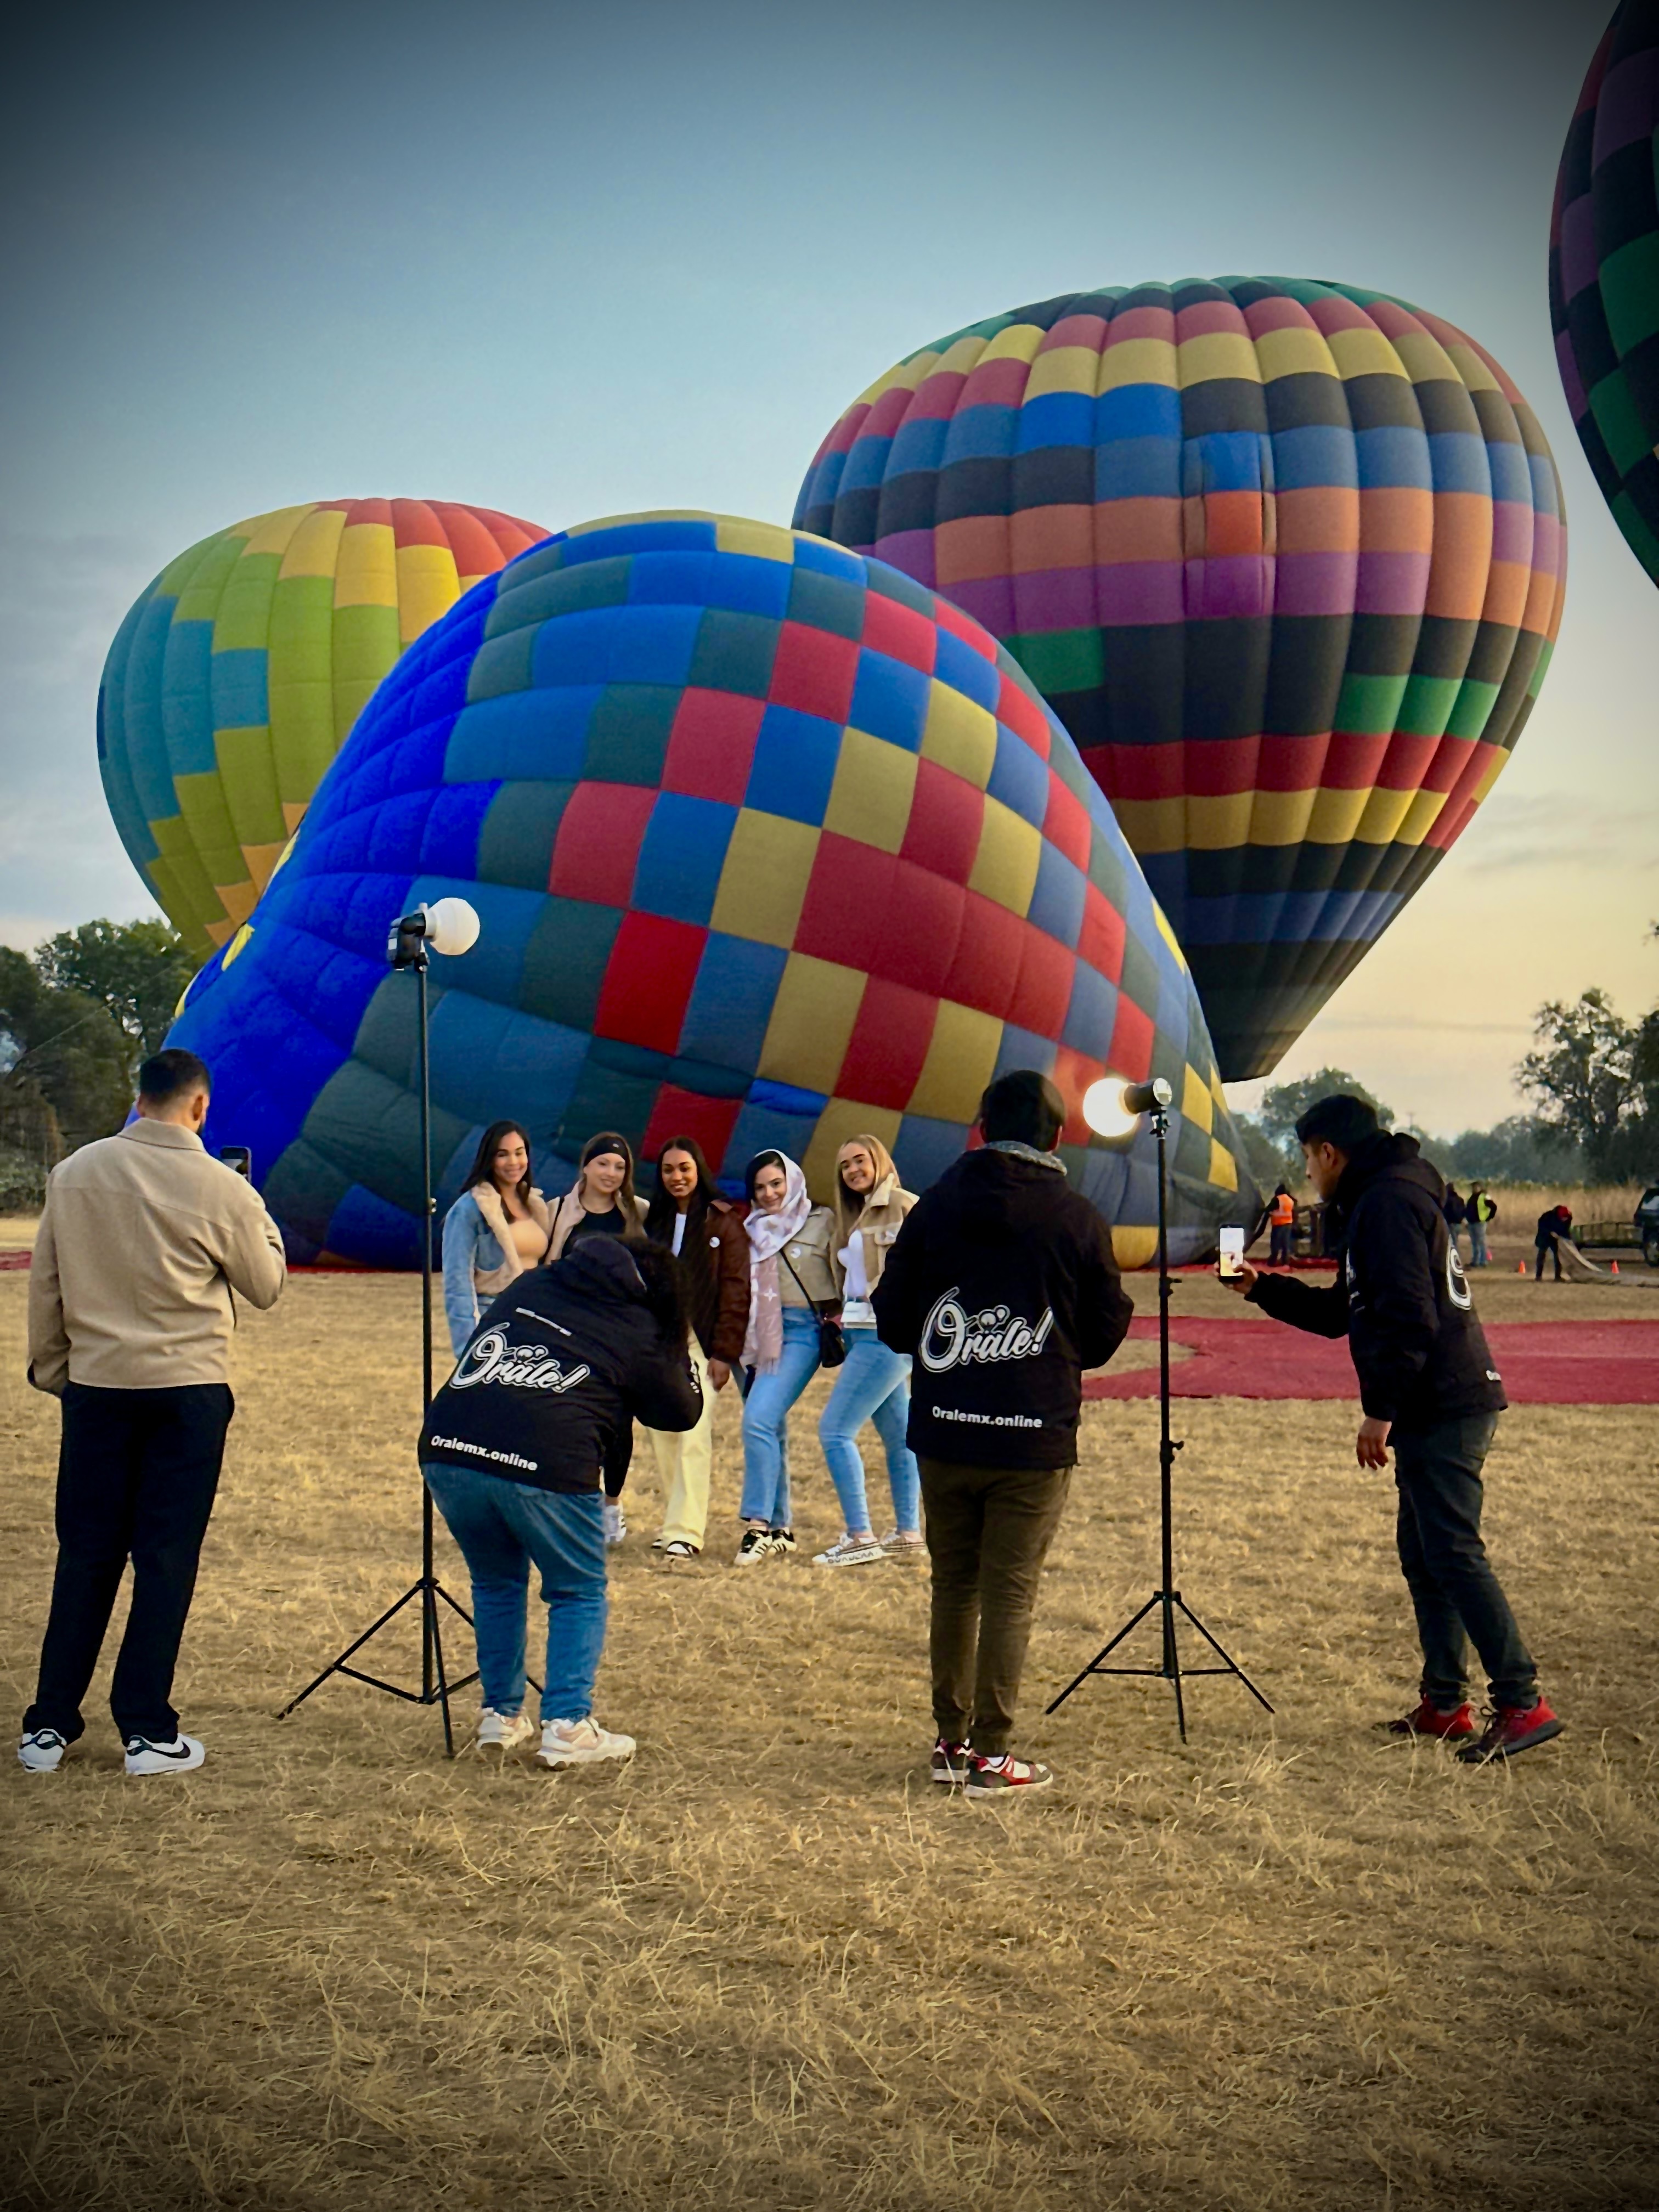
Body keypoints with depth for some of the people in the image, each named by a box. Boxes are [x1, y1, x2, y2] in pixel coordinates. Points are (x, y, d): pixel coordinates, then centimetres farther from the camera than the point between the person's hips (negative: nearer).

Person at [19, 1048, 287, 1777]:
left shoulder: (74, 1173, 0)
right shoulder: (220, 1189, -9)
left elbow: (44, 1285, 6)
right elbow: (267, 1288, 3)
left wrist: (50, 1368, 17)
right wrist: (265, 1226, 19)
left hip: (95, 1386, 3)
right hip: (187, 1391, -3)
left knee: (84, 1555, 11)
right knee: (165, 1561, 3)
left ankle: (48, 1726, 15)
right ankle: (147, 1732, 7)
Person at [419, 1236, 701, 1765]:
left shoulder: (530, 1286, 23)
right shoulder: (638, 1331, 11)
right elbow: (684, 1413, 21)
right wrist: (676, 1349, 33)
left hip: (447, 1451, 4)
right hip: (546, 1468, -4)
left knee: (496, 1582, 26)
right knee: (579, 1594, 16)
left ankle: (501, 1716, 29)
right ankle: (568, 1727, 7)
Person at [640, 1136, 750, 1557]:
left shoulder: (723, 1222, -2)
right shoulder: (653, 1220, 13)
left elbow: (735, 1290, -5)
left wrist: (725, 1353, -10)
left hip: (700, 1344, -5)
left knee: (693, 1437, -11)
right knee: (662, 1436, 5)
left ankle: (685, 1531, -12)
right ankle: (673, 1523, 12)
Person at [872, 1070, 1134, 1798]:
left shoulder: (937, 1205, 1)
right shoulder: (1077, 1220, -5)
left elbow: (893, 1319, 2)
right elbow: (1105, 1335, 2)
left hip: (943, 1432, 3)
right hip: (1034, 1439, -2)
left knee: (953, 1586, 14)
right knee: (1009, 1594, 3)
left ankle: (951, 1743, 20)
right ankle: (991, 1755, 6)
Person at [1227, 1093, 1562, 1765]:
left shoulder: (1386, 1201, -11)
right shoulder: (1377, 1201, 22)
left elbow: (1407, 1315, -21)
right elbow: (1342, 1313, 30)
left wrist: (1379, 1411, -19)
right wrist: (1261, 1288, 27)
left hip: (1443, 1411, -11)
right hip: (1437, 1410, 11)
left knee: (1454, 1555, -11)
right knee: (1423, 1555, 12)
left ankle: (1523, 1705, -10)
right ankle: (1445, 1704, 16)